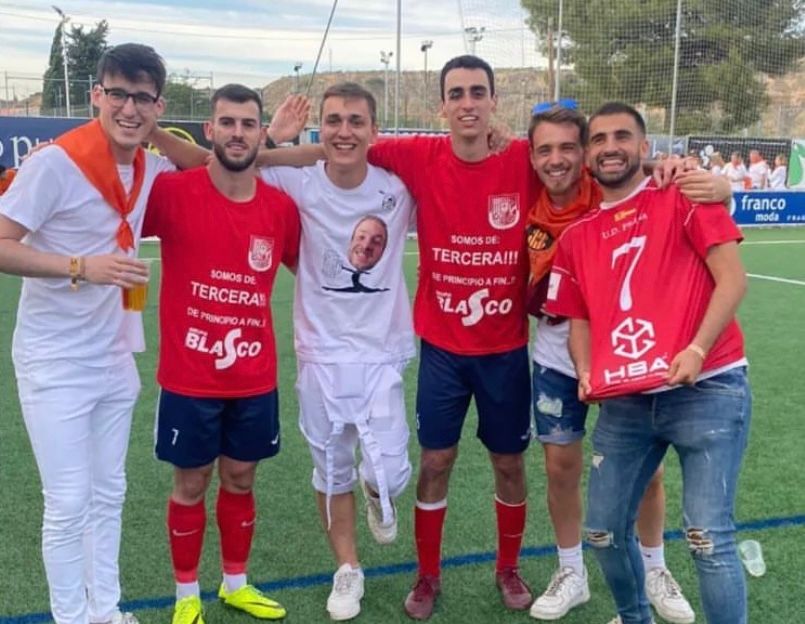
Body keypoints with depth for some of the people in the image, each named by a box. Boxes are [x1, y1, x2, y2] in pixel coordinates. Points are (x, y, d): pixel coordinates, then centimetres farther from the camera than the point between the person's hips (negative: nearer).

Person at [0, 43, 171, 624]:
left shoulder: (151, 168, 1)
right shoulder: (56, 162, -19)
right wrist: (83, 266, -30)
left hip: (115, 358, 7)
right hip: (56, 363, -6)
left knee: (109, 494, 16)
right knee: (69, 504, 0)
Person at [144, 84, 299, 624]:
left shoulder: (282, 207, -2)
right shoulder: (172, 193, -12)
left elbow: (305, 268, 14)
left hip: (256, 379, 3)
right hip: (189, 379, -3)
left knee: (240, 481, 18)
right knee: (191, 485, 11)